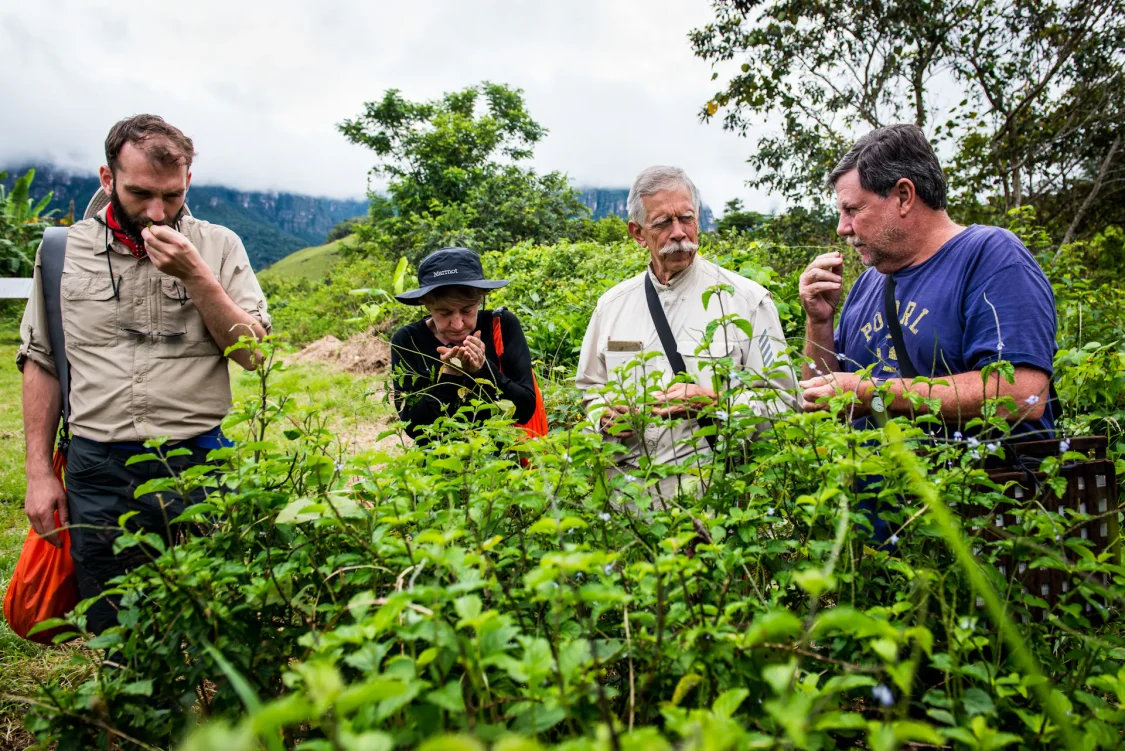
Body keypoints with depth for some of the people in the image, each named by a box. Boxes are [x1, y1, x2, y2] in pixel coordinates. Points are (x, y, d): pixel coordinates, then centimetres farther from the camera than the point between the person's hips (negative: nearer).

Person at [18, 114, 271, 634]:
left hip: (198, 464, -1)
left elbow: (254, 353, -4)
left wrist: (195, 277, -14)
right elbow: (41, 362, 10)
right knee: (113, 638, 12)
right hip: (97, 474, 2)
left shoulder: (217, 246, 2)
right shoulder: (65, 250, 6)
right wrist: (39, 472, 7)